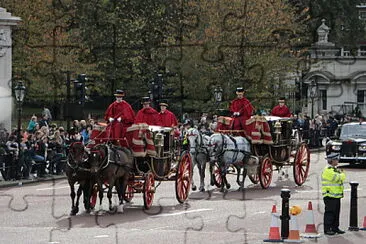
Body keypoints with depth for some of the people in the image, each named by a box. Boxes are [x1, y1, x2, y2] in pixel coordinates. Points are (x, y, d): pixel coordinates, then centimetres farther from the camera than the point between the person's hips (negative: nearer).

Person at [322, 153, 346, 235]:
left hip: (336, 195, 9)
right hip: (330, 195, -9)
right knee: (329, 213, -6)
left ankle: (335, 228, 20)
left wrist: (340, 173, 2)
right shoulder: (328, 170, -15)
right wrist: (342, 174, -1)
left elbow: (342, 178, 21)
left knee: (336, 212, 12)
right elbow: (338, 178, -20)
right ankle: (327, 229, -3)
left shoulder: (334, 169, 18)